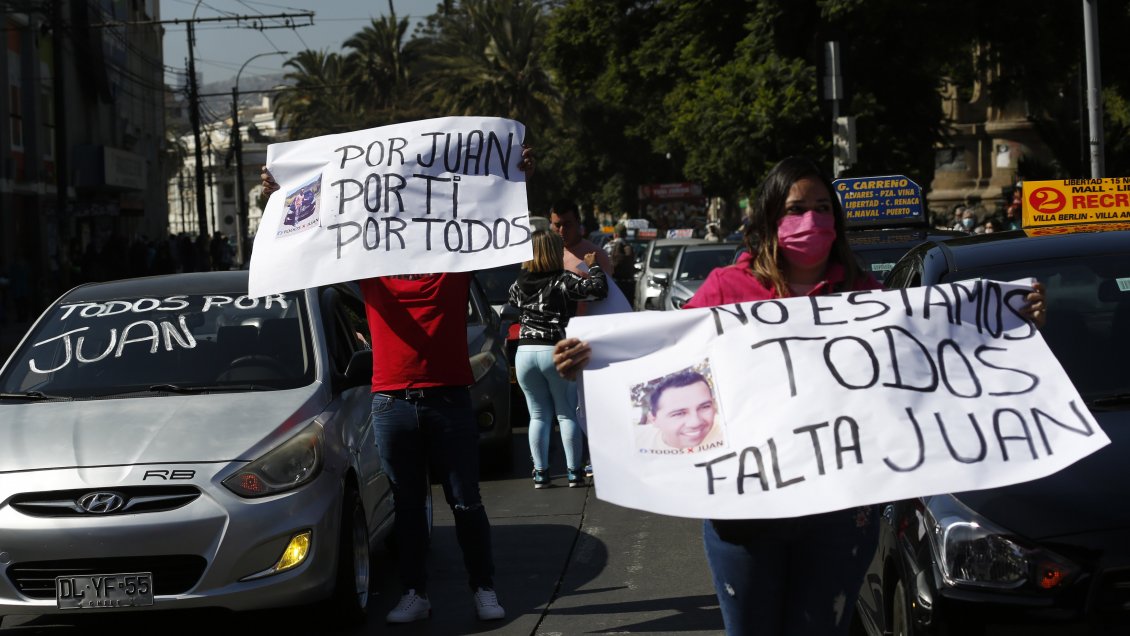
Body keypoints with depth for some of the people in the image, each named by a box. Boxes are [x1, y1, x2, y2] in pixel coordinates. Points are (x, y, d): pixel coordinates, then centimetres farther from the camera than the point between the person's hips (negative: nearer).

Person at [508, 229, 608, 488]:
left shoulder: (519, 284, 6)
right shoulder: (563, 281, -9)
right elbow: (598, 289, -16)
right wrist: (593, 266, 2)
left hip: (524, 352, 4)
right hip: (556, 351, -4)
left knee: (538, 415, 11)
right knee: (567, 414, 6)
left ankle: (540, 472, 8)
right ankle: (574, 471, 6)